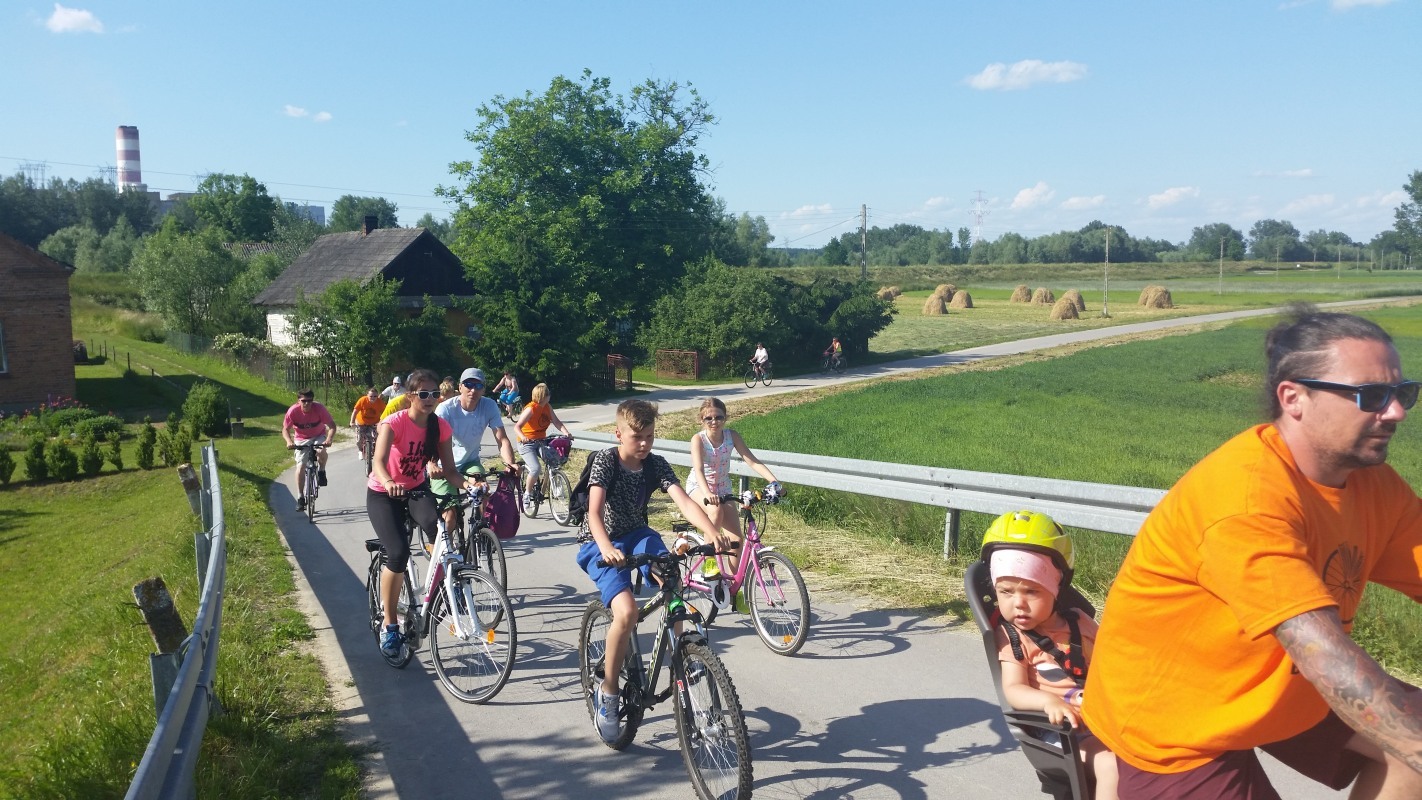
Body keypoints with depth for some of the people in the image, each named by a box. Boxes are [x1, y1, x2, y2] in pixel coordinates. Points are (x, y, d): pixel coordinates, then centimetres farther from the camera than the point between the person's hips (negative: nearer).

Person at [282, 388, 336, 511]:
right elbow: (285, 430, -18)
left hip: (319, 436, -1)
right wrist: (289, 442, -38)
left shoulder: (319, 408, -26)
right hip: (301, 439, 1)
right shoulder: (293, 411, -24)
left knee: (321, 452, -33)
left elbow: (332, 426, -25)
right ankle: (300, 498, -1)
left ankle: (321, 471, -1)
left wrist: (329, 439, -43)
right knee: (300, 466, -10)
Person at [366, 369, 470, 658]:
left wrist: (466, 484, -33)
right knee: (398, 553, -22)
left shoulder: (441, 427, -10)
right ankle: (389, 626, -4)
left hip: (416, 489, 3)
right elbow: (378, 461, -38)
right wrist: (390, 483, -60)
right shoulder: (394, 422, -23)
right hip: (383, 494, -3)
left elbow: (449, 470, -12)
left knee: (436, 527, -31)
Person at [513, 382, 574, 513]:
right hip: (527, 443, -7)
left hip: (541, 441, 7)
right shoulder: (531, 409, -19)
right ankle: (527, 494, -3)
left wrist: (566, 432, -20)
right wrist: (523, 437, -45)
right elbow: (517, 426, -25)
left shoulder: (548, 407, 3)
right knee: (536, 469, -24)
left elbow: (556, 422, -2)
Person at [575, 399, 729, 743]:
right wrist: (607, 548, -49)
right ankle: (607, 691, -7)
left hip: (636, 535, 4)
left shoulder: (656, 465, -6)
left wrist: (713, 532, -37)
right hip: (599, 544, -4)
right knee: (627, 611, -27)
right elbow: (595, 512, -29)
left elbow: (684, 501, -19)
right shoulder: (605, 460, -17)